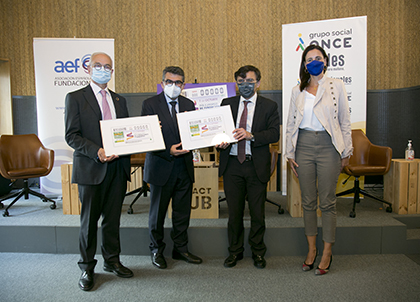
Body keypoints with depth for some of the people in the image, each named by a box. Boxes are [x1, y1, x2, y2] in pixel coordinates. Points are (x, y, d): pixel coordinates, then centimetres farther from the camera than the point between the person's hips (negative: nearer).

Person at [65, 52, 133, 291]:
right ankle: (87, 268, 22)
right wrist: (96, 152, -19)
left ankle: (112, 260, 29)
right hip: (91, 168, -4)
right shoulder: (76, 98, 1)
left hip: (117, 167, 4)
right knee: (89, 220, 6)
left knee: (113, 219, 13)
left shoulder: (119, 100, 15)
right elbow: (71, 136, -7)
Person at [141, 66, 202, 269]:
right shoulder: (150, 104, -4)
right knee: (157, 213, 11)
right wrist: (168, 151, -21)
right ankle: (157, 251, 29)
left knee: (183, 212, 13)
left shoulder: (189, 104, 9)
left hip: (184, 167, 4)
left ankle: (181, 249, 30)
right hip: (161, 167, -4)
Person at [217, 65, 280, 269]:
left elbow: (274, 133, -9)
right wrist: (220, 143, -15)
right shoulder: (227, 104, 11)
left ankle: (258, 252, 29)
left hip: (256, 166, -2)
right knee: (234, 211, 11)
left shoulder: (269, 106, 3)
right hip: (232, 164, 2)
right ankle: (235, 251, 29)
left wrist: (251, 135, -24)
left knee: (257, 212, 8)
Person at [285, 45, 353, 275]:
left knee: (327, 202, 1)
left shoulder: (336, 85, 5)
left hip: (328, 145, -2)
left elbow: (345, 121, 5)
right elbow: (291, 124, 11)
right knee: (308, 201, 7)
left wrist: (346, 151, 1)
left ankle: (327, 252, 15)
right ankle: (311, 249, 21)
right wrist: (290, 154, 6)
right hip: (304, 145, 3)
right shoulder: (297, 91, 11)